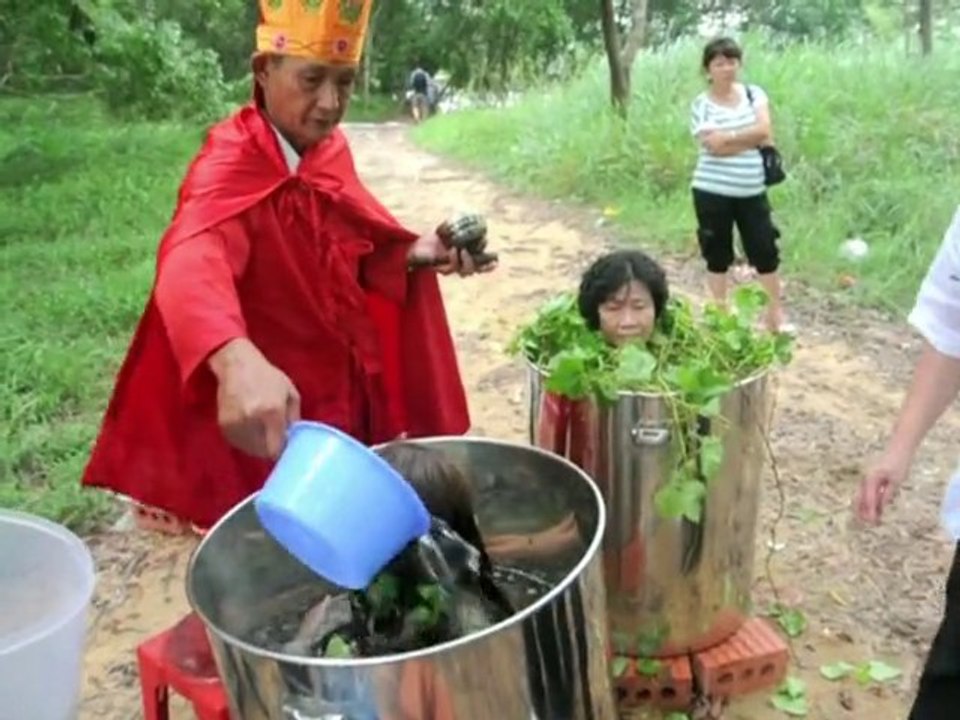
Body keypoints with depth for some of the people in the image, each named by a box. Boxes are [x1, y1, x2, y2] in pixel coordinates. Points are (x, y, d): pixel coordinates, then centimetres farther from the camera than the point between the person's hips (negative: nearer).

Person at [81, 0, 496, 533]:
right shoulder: (230, 165, -22)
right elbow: (192, 264, -43)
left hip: (347, 394, 7)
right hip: (275, 417, -6)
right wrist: (236, 360, -63)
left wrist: (413, 252, -8)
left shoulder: (329, 148, 0)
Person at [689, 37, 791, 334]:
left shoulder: (754, 93, 5)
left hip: (752, 191, 3)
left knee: (766, 252, 5)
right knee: (718, 255, 7)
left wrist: (729, 136, -14)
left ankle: (776, 315, 16)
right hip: (712, 192, -2)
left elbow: (765, 131, -10)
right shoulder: (701, 105, -5)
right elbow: (715, 145, -18)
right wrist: (750, 137, -11)